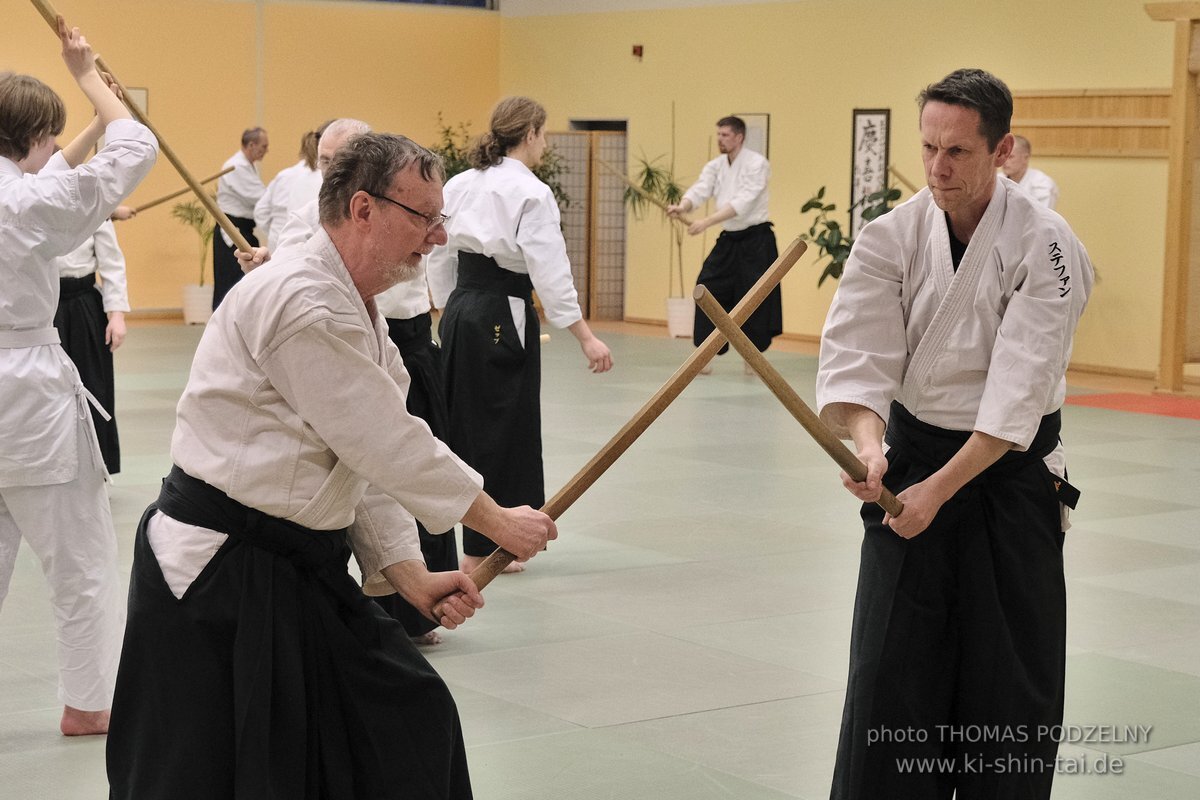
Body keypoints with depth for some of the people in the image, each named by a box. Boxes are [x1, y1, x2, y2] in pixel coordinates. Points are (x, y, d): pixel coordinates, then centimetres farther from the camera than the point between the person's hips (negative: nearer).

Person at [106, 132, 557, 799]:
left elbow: (368, 464, 14)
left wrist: (411, 576, 4)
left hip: (297, 569, 10)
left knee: (408, 723, 15)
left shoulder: (355, 309, 13)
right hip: (216, 582, -10)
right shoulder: (303, 304, -21)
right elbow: (386, 446, -20)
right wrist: (499, 523, -9)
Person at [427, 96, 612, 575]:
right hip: (504, 318, -7)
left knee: (466, 423, 14)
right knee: (501, 429, 3)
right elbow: (551, 273, -16)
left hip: (460, 313, 7)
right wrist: (587, 339, -14)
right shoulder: (531, 194, -12)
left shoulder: (460, 185, 8)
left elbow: (439, 257, 13)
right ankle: (481, 550, 9)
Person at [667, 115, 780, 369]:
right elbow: (700, 190, -9)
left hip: (755, 240, -6)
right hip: (728, 239, 6)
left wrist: (707, 222, -34)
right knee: (708, 289, -2)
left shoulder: (757, 164, -14)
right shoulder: (715, 166, 6)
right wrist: (682, 207, -32)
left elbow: (742, 203, -25)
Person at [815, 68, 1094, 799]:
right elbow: (856, 357, -14)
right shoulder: (892, 238, -6)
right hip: (911, 462, 3)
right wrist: (869, 443, -34)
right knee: (890, 667, 6)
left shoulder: (1046, 246, -16)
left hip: (1010, 471, -2)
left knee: (1010, 677, 4)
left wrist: (940, 490, -25)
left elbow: (1019, 392, -21)